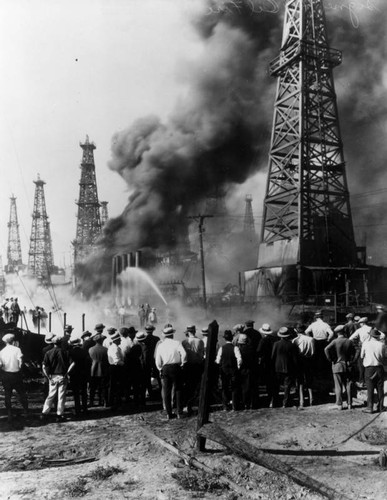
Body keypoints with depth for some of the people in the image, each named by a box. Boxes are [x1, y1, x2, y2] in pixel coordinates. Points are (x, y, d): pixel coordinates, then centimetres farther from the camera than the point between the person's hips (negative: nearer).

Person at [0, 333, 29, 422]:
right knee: (22, 394, 12)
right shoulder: (17, 349, -8)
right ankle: (26, 412, 19)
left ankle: (9, 415, 12)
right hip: (16, 374, -2)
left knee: (7, 395, 10)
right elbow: (20, 362, -16)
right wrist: (19, 368, 2)